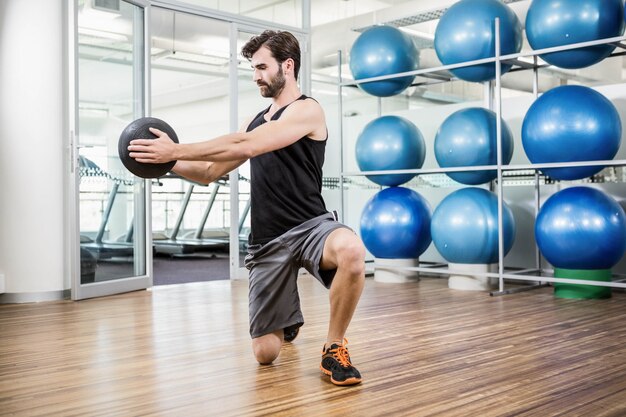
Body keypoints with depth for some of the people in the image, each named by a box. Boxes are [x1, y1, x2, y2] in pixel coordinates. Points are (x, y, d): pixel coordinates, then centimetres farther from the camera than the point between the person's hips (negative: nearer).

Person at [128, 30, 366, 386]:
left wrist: (175, 150, -18)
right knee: (265, 352, 5)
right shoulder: (257, 121, 19)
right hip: (268, 240, 6)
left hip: (309, 227, -6)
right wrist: (168, 161, 2)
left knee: (351, 250, -43)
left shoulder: (307, 110, -7)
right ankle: (289, 315, 43)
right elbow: (210, 172, 20)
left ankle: (335, 349, -20)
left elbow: (245, 147, -20)